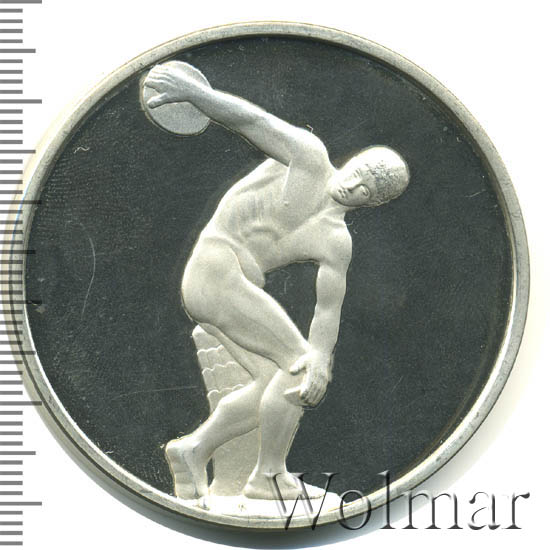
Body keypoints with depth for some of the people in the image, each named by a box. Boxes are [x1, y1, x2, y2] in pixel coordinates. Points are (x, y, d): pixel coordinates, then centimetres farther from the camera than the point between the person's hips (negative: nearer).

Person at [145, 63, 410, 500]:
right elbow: (250, 118, -14)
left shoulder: (336, 241, 9)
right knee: (297, 365, -9)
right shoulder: (309, 156, -5)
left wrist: (321, 355, -15)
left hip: (236, 285, 8)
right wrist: (192, 90, -28)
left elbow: (328, 309, 3)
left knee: (275, 385, 5)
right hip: (218, 270, -8)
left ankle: (194, 450, 10)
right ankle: (269, 476, 2)